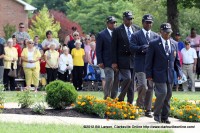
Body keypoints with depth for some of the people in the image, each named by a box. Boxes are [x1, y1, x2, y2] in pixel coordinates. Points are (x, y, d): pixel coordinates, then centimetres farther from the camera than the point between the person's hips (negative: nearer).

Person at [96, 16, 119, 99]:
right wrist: (100, 62, -10)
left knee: (116, 81, 6)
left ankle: (113, 97, 14)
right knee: (110, 79, -15)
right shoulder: (101, 35, 0)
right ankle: (106, 98, -6)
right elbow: (98, 50, -1)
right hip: (108, 62, -5)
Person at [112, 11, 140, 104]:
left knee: (132, 82, 6)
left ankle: (130, 103, 12)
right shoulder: (117, 31, -3)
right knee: (127, 78, -15)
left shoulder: (136, 29, 8)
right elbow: (114, 47, -3)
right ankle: (121, 98, 4)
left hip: (134, 59, 4)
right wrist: (114, 62, -8)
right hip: (123, 60, -4)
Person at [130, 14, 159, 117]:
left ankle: (148, 110, 12)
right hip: (141, 65, -4)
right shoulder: (136, 35, 2)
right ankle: (140, 104, 10)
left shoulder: (155, 36, 14)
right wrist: (143, 47, -20)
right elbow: (132, 48, -10)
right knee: (143, 86, -15)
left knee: (150, 88, 5)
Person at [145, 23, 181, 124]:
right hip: (159, 74, -5)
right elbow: (149, 60, -3)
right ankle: (156, 114, 2)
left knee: (168, 95, 6)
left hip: (170, 75, 5)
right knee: (162, 93, -15)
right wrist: (149, 74, -8)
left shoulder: (174, 44, 11)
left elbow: (176, 60, 16)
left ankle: (164, 117, 14)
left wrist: (178, 72, 7)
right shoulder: (154, 44, -4)